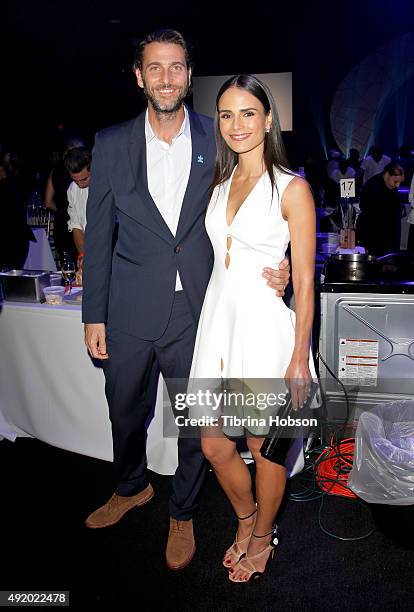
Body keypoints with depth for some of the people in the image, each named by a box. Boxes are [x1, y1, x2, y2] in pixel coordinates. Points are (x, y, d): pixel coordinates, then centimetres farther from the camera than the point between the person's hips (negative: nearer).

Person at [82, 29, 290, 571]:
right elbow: (99, 235, 2)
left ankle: (183, 513, 40)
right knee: (125, 414, 20)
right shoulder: (111, 144, 1)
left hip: (198, 312, -1)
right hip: (130, 314, 1)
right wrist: (94, 315, 1)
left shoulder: (218, 140, 0)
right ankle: (131, 488, 51)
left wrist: (272, 269, -11)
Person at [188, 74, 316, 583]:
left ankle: (262, 535, 38)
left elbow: (304, 280, -8)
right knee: (213, 445, 12)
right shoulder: (219, 183, 10)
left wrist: (299, 358, -11)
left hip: (265, 324, -5)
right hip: (218, 319, 6)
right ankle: (246, 518, 41)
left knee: (263, 446, 11)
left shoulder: (292, 189, -7)